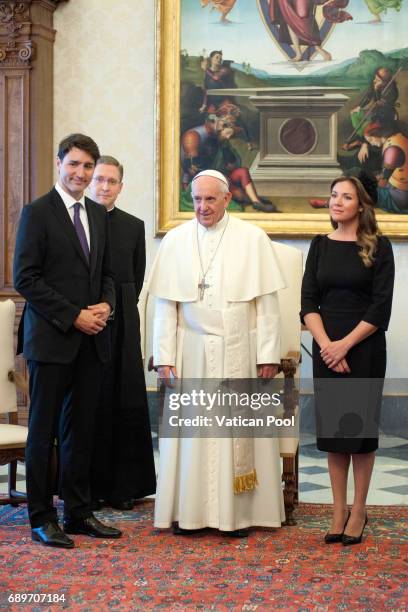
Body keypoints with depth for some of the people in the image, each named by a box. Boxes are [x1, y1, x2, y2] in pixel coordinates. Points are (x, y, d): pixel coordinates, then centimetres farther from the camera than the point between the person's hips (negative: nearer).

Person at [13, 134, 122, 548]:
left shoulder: (99, 215, 13)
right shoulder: (37, 212, -6)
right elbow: (25, 278, -11)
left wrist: (105, 304, -1)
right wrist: (73, 316, -14)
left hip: (90, 341, 6)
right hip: (51, 339, -6)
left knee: (81, 429, 10)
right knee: (44, 431, 2)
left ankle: (78, 513, 18)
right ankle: (42, 519, 9)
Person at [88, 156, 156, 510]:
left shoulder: (133, 226, 10)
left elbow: (137, 279, 13)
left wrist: (115, 307, 5)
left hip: (121, 323, 2)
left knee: (126, 404, 1)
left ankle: (125, 486, 8)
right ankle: (91, 486, 6)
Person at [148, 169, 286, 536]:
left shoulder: (253, 239, 0)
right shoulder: (175, 241, 4)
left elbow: (267, 303, -1)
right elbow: (165, 306, 2)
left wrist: (268, 354, -6)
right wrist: (164, 357, -3)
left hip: (239, 353, -1)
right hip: (192, 352, 1)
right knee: (191, 432, 3)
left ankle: (238, 512, 11)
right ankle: (189, 511, 11)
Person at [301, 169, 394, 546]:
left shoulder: (378, 247, -3)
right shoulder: (321, 246, 7)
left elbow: (381, 307, -8)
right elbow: (308, 302, 2)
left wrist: (346, 344, -15)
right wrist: (326, 344, -12)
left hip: (364, 347, -3)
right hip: (326, 348, 3)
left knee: (360, 426, 2)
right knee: (332, 427, 5)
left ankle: (359, 510, 13)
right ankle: (339, 511, 13)